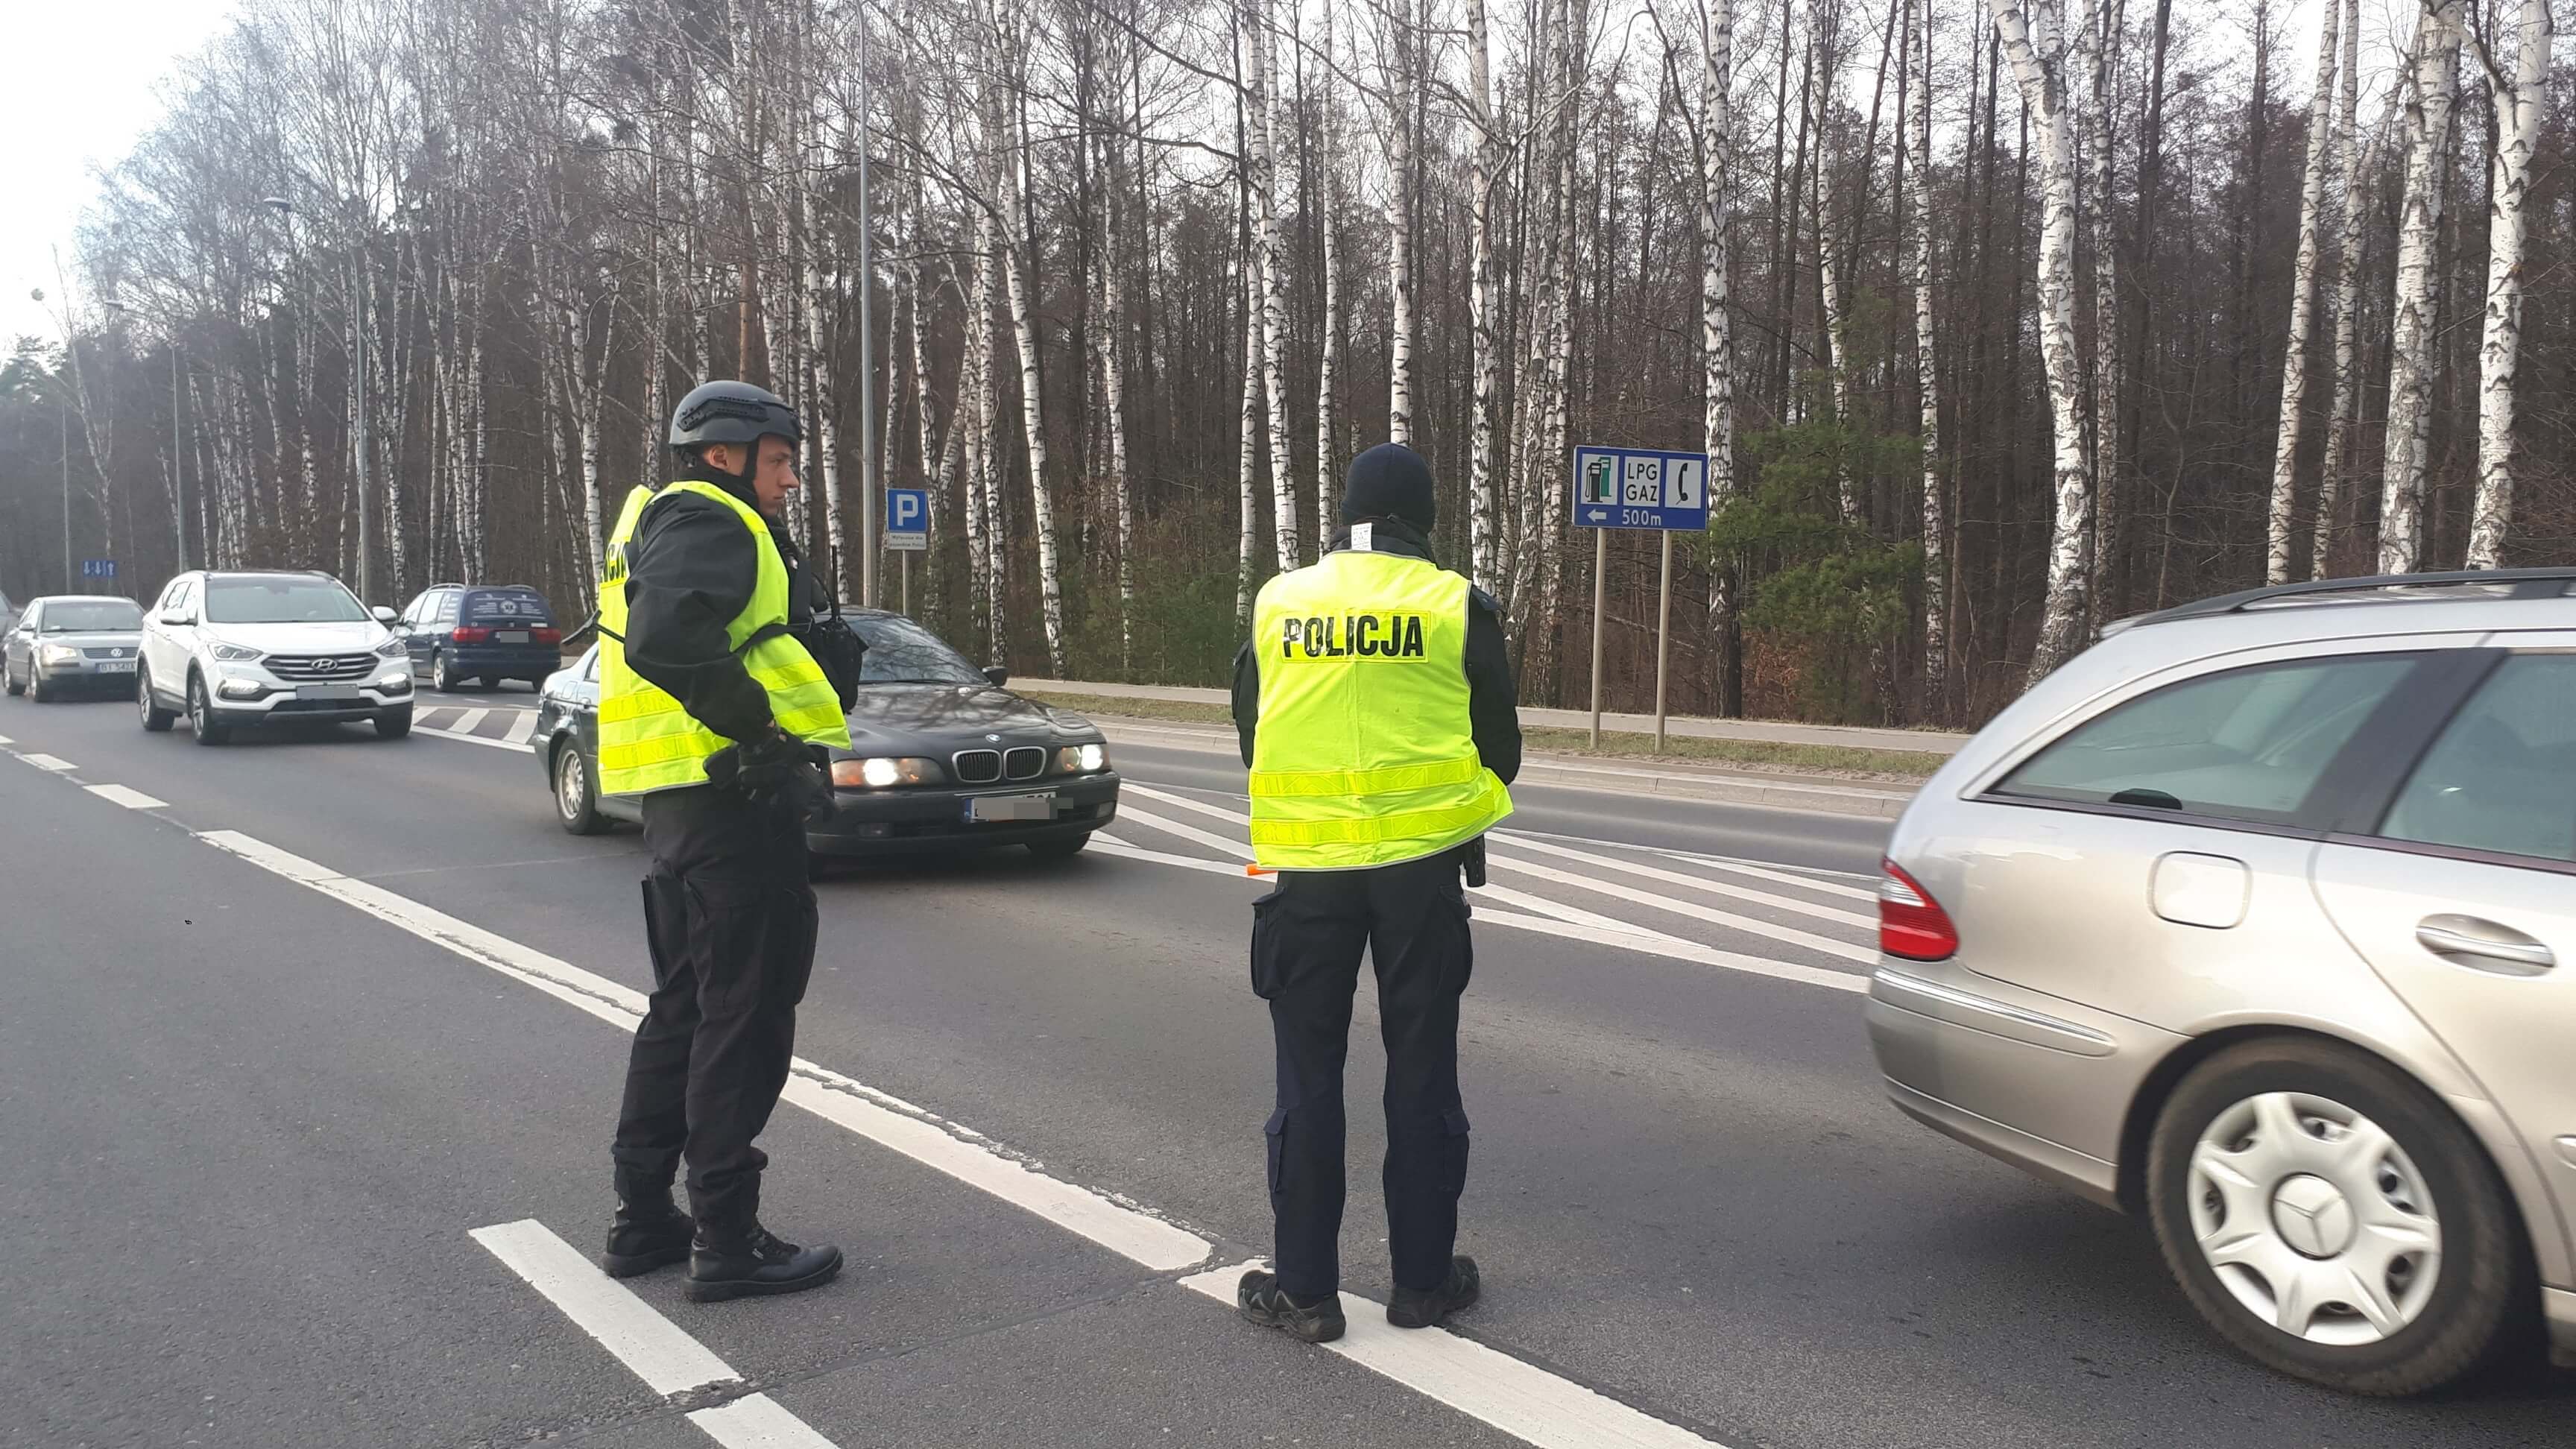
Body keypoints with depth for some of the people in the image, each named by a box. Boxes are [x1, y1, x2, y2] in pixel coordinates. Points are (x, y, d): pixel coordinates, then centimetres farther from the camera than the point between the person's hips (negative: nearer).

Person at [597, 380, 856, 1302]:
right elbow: (670, 639, -28)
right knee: (745, 1017, -4)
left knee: (686, 1006, 17)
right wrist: (765, 740, -22)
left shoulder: (662, 522, 24)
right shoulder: (706, 520, -10)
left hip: (683, 802, 11)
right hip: (731, 801, -11)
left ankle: (644, 1218, 26)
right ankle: (725, 1240, 3)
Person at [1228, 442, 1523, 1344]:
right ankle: (1423, 1279, 19)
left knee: (1309, 1075, 8)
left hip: (1307, 865, 1)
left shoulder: (1277, 603, 3)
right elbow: (1500, 743, 4)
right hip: (1421, 862, -1)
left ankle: (1304, 1288, 13)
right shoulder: (1456, 605, -3)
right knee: (1422, 1072, 10)